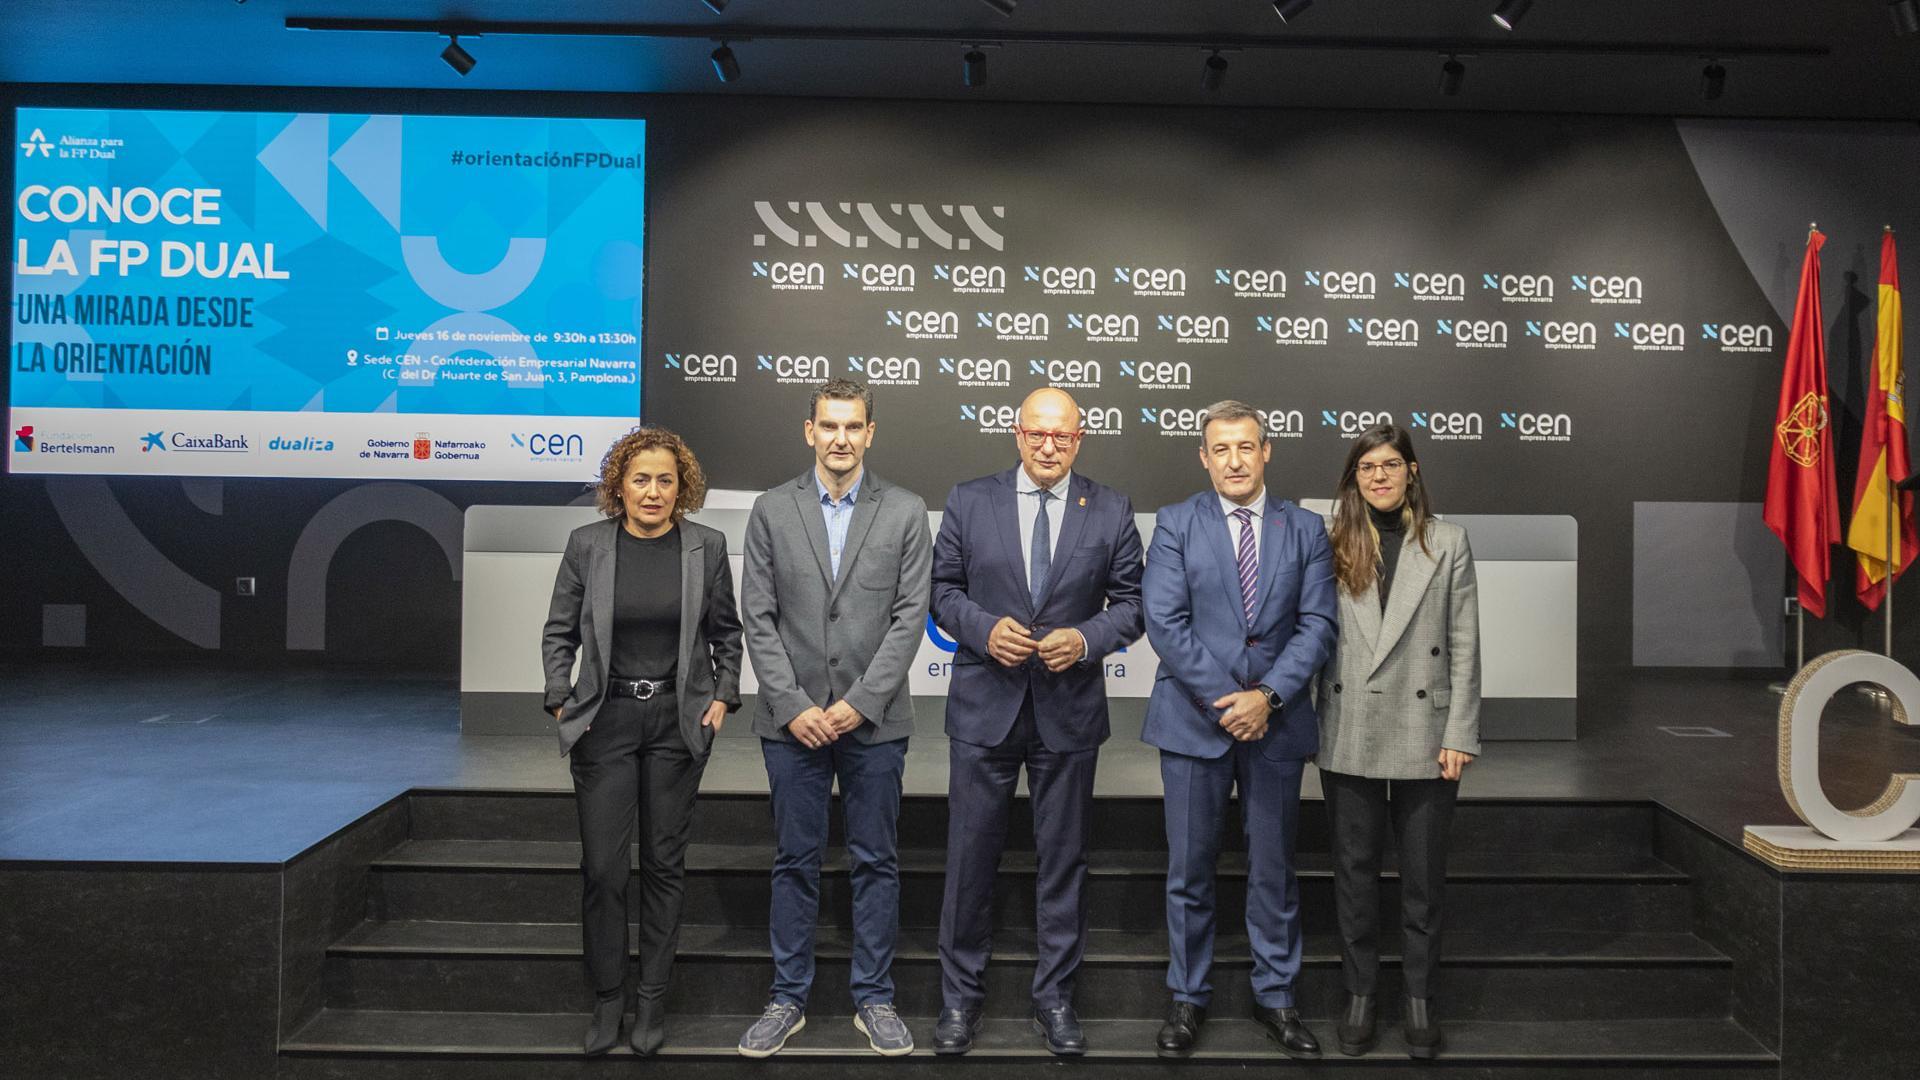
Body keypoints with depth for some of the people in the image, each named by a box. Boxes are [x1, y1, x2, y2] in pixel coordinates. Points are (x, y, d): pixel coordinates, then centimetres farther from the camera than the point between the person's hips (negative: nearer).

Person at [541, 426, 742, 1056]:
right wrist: (561, 703, -2)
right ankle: (607, 997, 18)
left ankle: (653, 998, 21)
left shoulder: (706, 547, -1)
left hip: (679, 720, 1)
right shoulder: (587, 545, -2)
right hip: (605, 719, 0)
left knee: (665, 862, 8)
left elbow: (725, 633, 9)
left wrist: (723, 697, 1)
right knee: (603, 867, 1)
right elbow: (559, 633, 5)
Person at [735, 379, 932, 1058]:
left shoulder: (905, 512, 2)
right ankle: (788, 999, 21)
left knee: (875, 862, 8)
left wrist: (858, 702, -11)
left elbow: (910, 616, -3)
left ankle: (873, 1000, 20)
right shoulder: (772, 511, 4)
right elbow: (759, 617, 1)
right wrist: (792, 705, -9)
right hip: (792, 720, 1)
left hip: (873, 719, 0)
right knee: (795, 863, 9)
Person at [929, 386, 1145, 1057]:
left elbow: (1130, 603, 4)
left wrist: (1086, 639, -14)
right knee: (971, 856, 7)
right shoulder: (970, 501, 2)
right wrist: (984, 629, -14)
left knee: (1064, 858, 10)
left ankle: (1055, 999, 26)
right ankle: (960, 996, 23)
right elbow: (943, 590, 4)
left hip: (1069, 711, 1)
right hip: (985, 706, 0)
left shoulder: (1110, 512, 2)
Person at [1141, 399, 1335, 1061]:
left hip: (1277, 723, 1)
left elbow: (1317, 625, -1)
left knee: (1274, 870, 10)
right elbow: (1164, 621, -7)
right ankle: (1188, 998, 21)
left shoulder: (1305, 530, 6)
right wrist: (1221, 699, -13)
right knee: (1190, 870, 7)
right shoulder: (1176, 524, 1)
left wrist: (1267, 696, -13)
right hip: (1194, 720, -1)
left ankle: (1274, 997, 25)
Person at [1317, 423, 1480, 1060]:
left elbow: (1463, 646, 0)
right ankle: (1360, 994, 23)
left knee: (1423, 875, 9)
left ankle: (1420, 999, 23)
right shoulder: (1333, 546, 3)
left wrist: (1460, 735, -5)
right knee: (1355, 870, 10)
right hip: (1350, 737, 1)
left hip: (1424, 733, -1)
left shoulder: (1447, 543, 2)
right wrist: (1313, 728, -4)